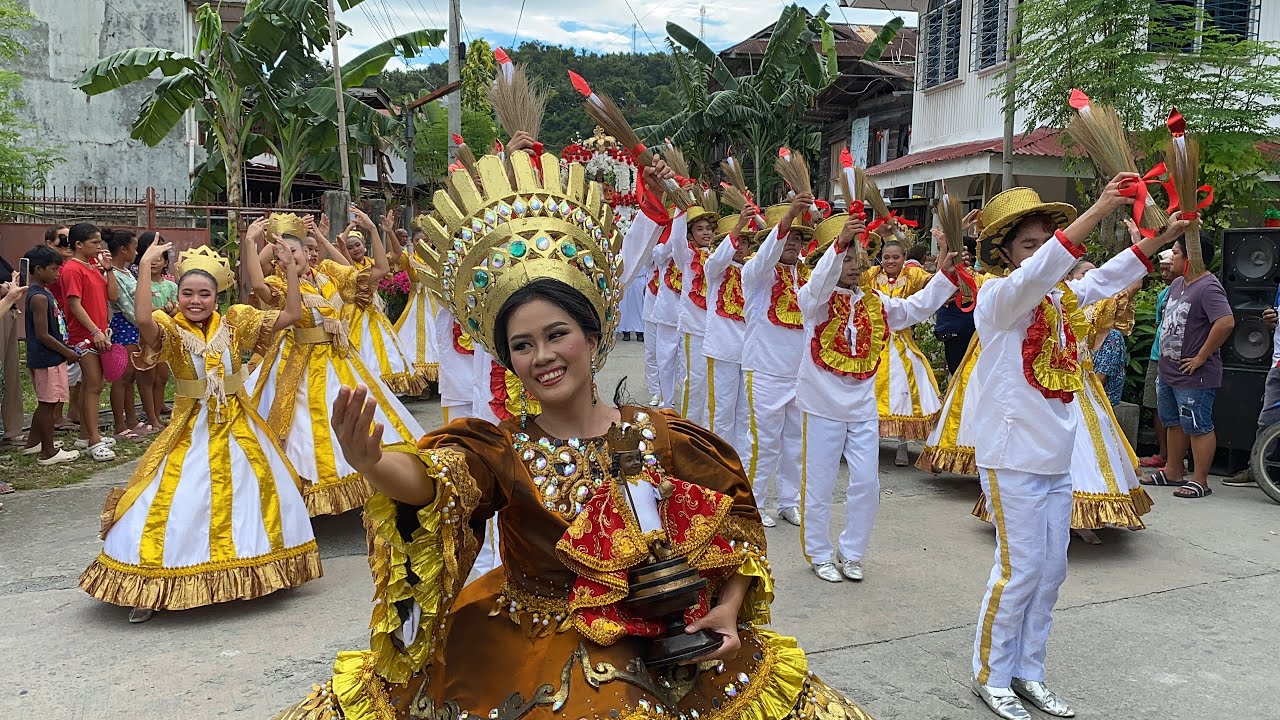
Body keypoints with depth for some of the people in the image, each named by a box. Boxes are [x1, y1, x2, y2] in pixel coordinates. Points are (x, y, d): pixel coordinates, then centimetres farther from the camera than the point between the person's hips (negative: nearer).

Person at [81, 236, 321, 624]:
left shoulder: (235, 322, -1)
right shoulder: (170, 329, -10)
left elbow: (291, 314, -2)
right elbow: (143, 319, -34)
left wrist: (290, 269, -8)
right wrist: (145, 267, -33)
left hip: (238, 427, 4)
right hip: (191, 431, -4)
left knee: (264, 494, 13)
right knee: (173, 506, -5)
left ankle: (256, 572, 36)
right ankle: (148, 591, 12)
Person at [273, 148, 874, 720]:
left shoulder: (662, 437, -5)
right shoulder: (499, 448, -7)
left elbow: (735, 511, 5)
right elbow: (431, 479, -28)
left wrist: (728, 608, -8)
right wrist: (373, 462, -50)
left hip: (657, 650, 1)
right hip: (516, 653, 0)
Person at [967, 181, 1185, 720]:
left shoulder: (1062, 297, 11)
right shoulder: (997, 297, -12)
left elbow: (1107, 279, 16)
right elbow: (1035, 274, -30)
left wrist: (1159, 236, 1)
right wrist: (1097, 211, -38)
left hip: (1056, 458, 8)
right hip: (1013, 458, -8)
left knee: (1051, 570, 12)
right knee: (1020, 570, -2)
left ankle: (1028, 674, 26)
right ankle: (991, 677, 15)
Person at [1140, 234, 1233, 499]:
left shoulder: (1208, 288, -19)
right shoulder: (1177, 284, 10)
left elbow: (1226, 322, -32)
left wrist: (1201, 357, -24)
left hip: (1194, 376, -10)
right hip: (1168, 372, 10)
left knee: (1198, 427, -1)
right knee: (1173, 423, 19)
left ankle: (1200, 481, 6)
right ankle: (1173, 472, 32)